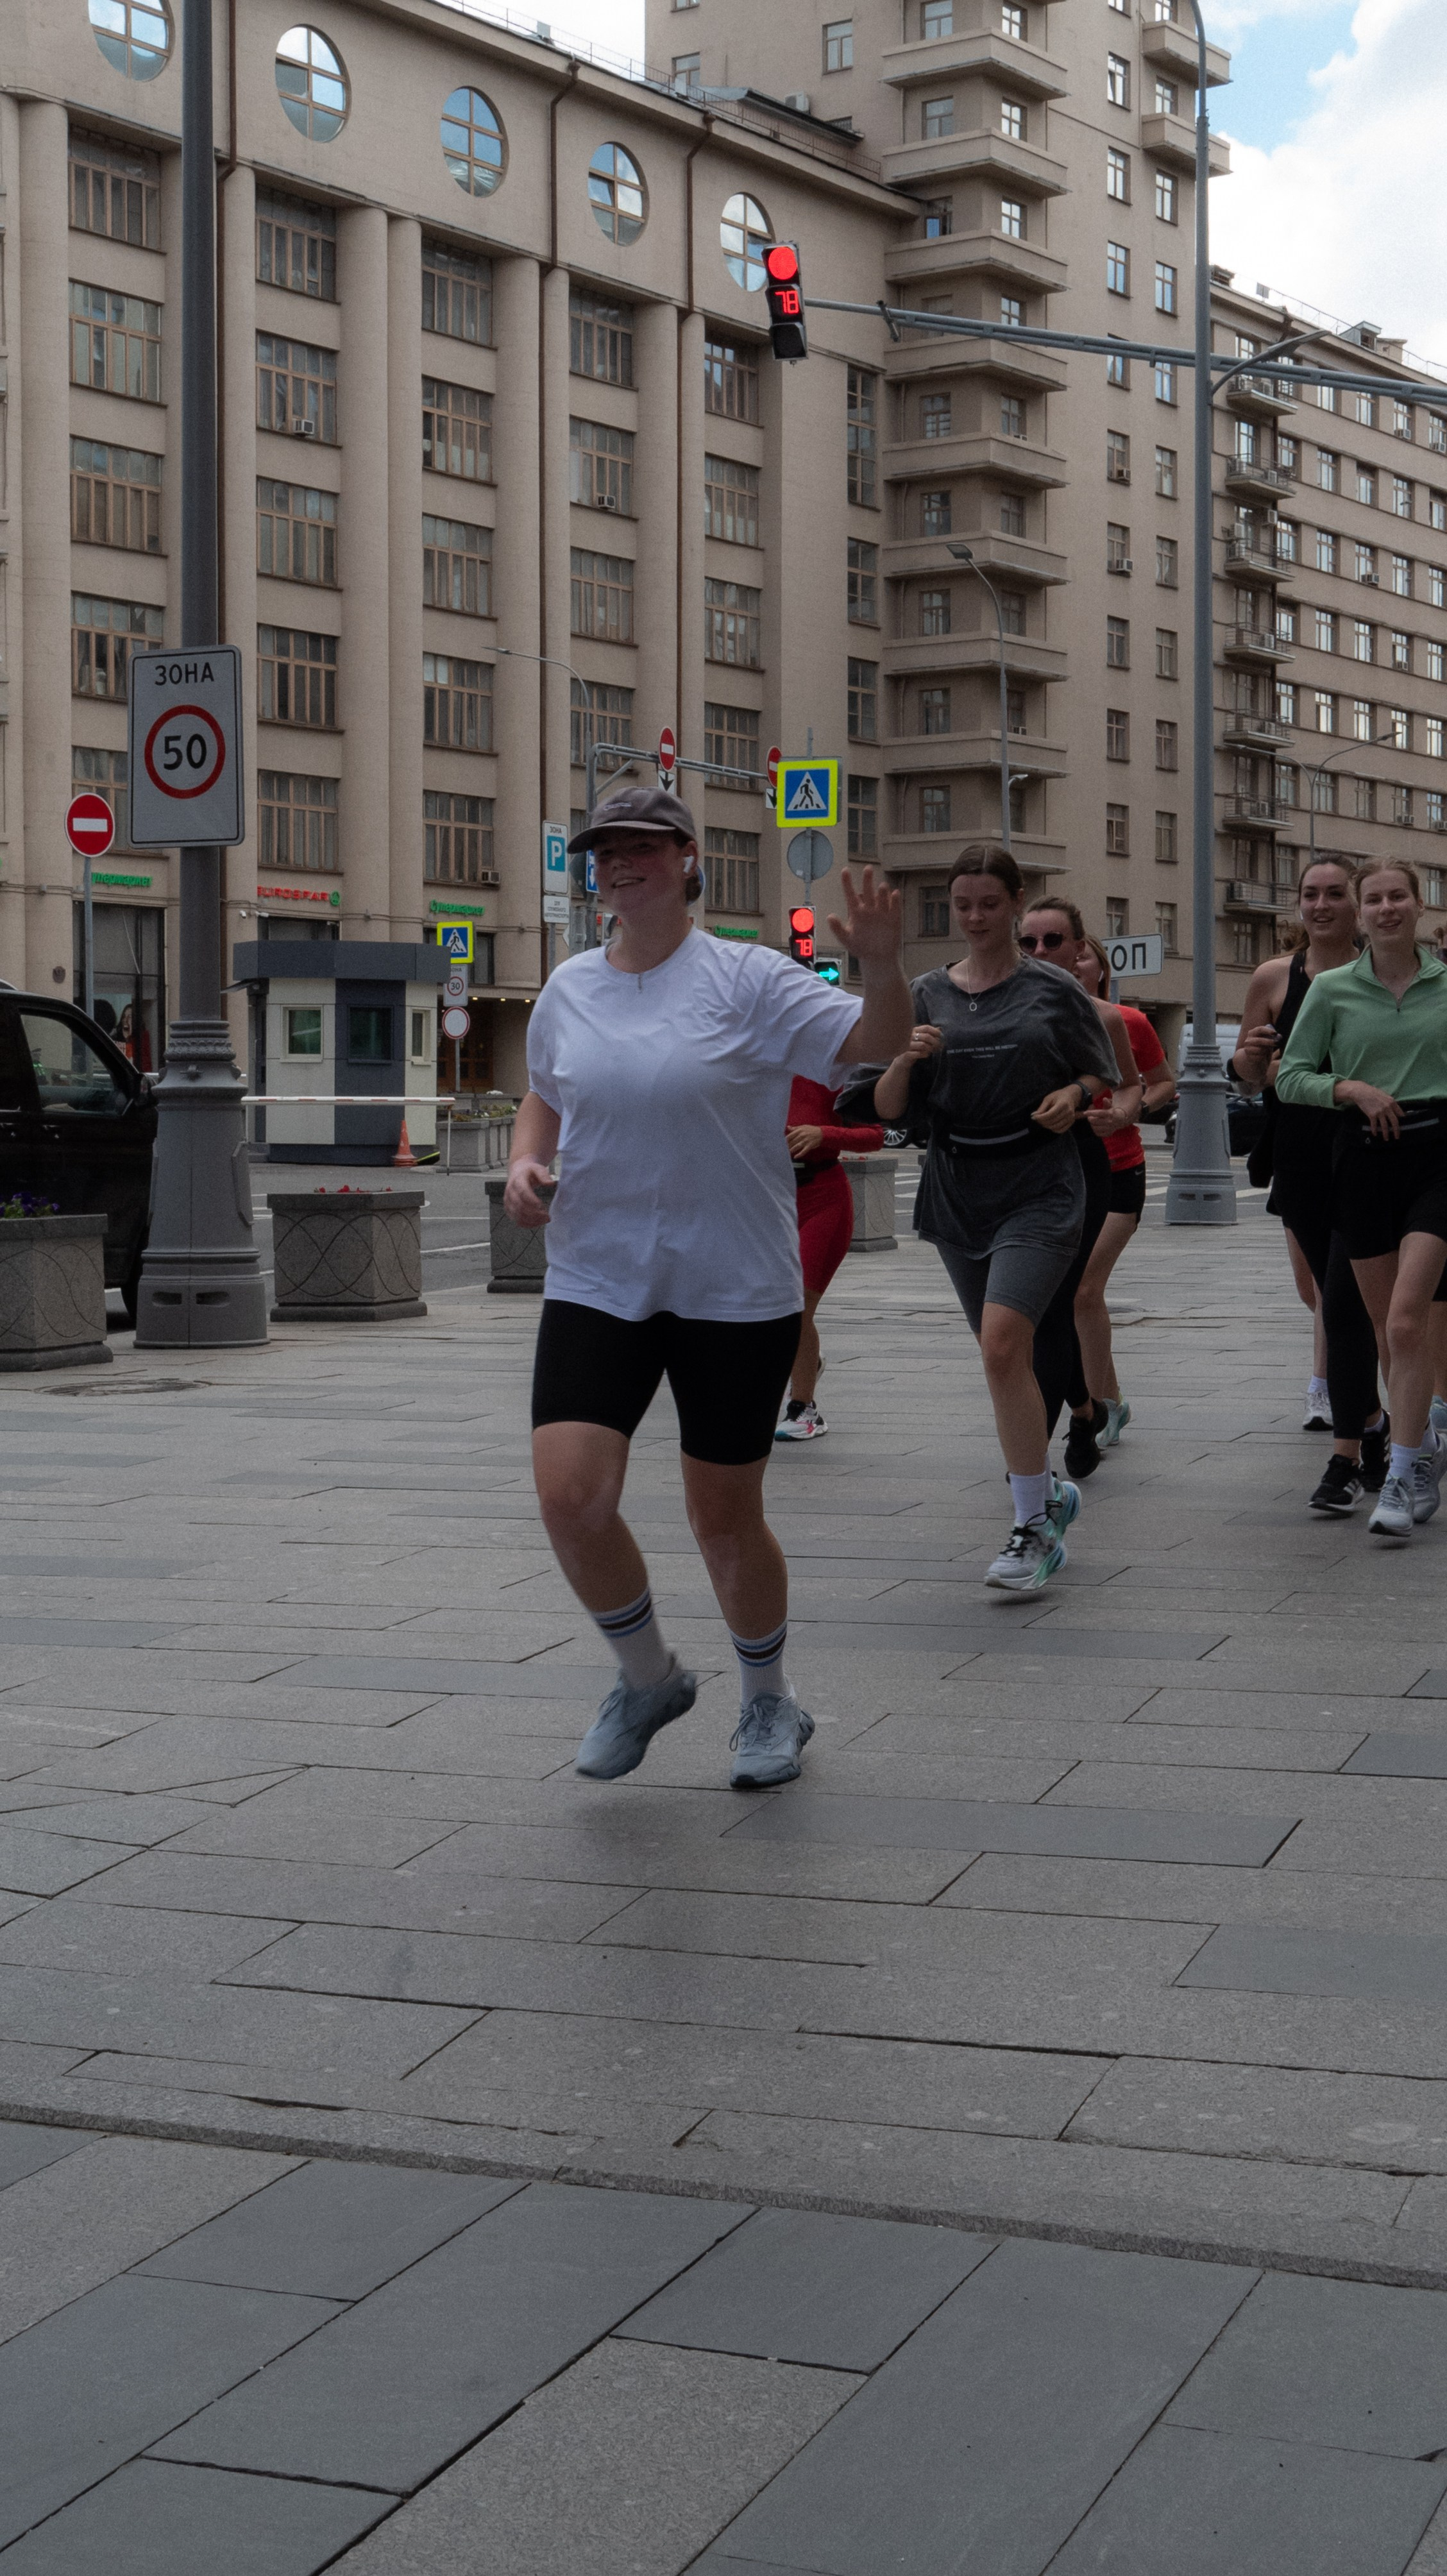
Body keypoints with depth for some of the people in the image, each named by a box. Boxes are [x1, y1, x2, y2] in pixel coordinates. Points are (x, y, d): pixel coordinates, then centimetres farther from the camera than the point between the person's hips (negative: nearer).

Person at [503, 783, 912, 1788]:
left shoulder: (748, 979, -6)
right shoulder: (568, 991, 8)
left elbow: (877, 1045, -12)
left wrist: (882, 966, -31)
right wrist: (525, 1165, 4)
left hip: (736, 1289, -3)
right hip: (595, 1282, 3)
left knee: (725, 1518, 4)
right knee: (570, 1495, -13)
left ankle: (770, 1702, 31)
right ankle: (649, 1678, 14)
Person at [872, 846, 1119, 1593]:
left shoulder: (1054, 992, 1)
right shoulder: (927, 995, 7)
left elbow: (1103, 1075, 12)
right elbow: (889, 1110, 5)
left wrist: (1075, 1095, -10)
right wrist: (906, 1058, -15)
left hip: (1040, 1191, -4)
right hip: (957, 1192, 4)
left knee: (1004, 1343, -21)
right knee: (1005, 1357, 13)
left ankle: (1034, 1527, -12)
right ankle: (1048, 1493, 35)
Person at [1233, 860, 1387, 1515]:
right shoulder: (1275, 978, 7)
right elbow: (1249, 1075, 14)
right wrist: (1250, 1059, -9)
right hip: (1301, 1160, 4)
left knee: (1343, 1301, -12)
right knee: (1334, 1296, 13)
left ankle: (1345, 1460, -9)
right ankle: (1372, 1421, 30)